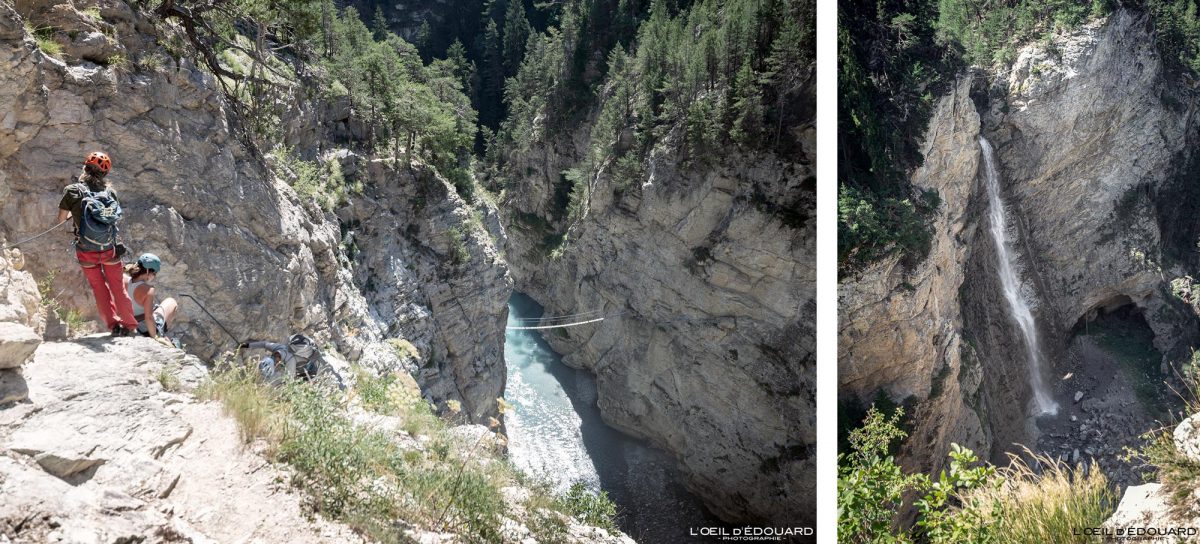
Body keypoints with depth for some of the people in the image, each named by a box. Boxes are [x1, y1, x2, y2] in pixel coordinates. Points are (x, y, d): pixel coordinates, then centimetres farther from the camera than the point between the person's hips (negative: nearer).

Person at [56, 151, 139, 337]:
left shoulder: (73, 190, -8)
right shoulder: (109, 190, -4)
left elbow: (61, 219, 0)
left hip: (87, 252, -1)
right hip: (110, 249, 1)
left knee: (99, 288, 14)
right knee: (118, 287, 13)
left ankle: (113, 324, 13)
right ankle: (129, 325, 17)